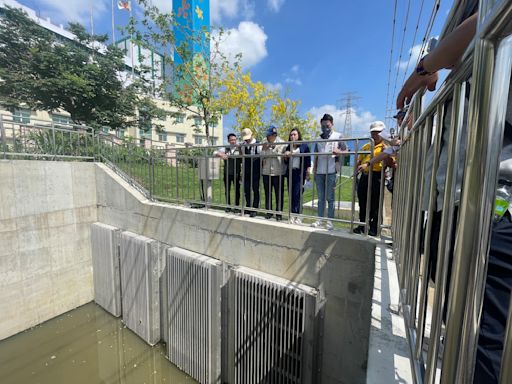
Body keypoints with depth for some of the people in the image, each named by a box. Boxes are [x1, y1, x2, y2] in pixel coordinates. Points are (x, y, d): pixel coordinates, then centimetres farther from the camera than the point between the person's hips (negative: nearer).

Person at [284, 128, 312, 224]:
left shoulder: (304, 146, 4)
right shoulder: (288, 147, 15)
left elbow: (308, 161, 2)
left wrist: (308, 173, -6)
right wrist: (286, 156, -4)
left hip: (300, 173, -4)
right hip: (290, 173, 4)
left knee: (297, 194, -10)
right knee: (291, 195, 3)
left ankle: (298, 216, -3)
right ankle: (292, 215, 11)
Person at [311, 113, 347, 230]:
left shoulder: (338, 136, 6)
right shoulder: (319, 139, 14)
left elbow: (346, 151, 5)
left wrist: (338, 152, -18)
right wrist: (314, 171, 10)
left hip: (331, 172, -3)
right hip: (319, 172, 3)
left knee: (330, 198, 2)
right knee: (321, 198, 8)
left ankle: (330, 221, 9)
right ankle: (320, 219, 15)